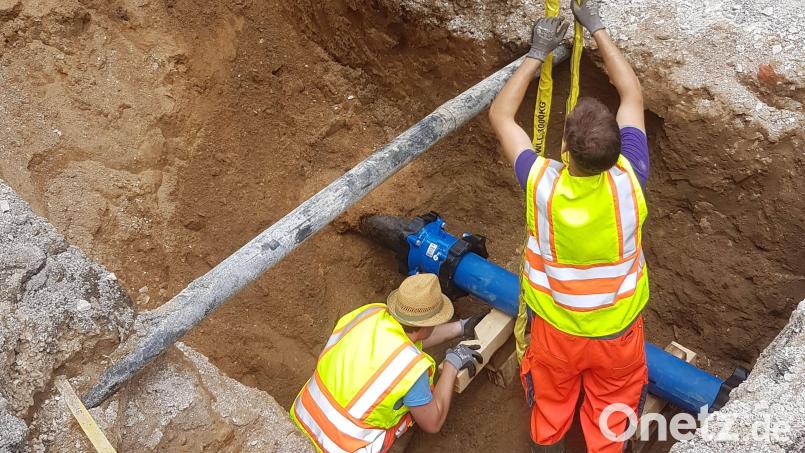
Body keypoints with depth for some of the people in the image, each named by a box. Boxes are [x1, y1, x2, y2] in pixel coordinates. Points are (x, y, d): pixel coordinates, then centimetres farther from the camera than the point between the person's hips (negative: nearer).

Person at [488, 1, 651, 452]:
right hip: (617, 327, 0)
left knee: (551, 401, 28)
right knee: (612, 408, 27)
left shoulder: (541, 184, -31)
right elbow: (633, 97, -12)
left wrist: (538, 53, -10)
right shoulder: (630, 179, -30)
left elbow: (500, 115, -13)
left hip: (556, 326, 0)